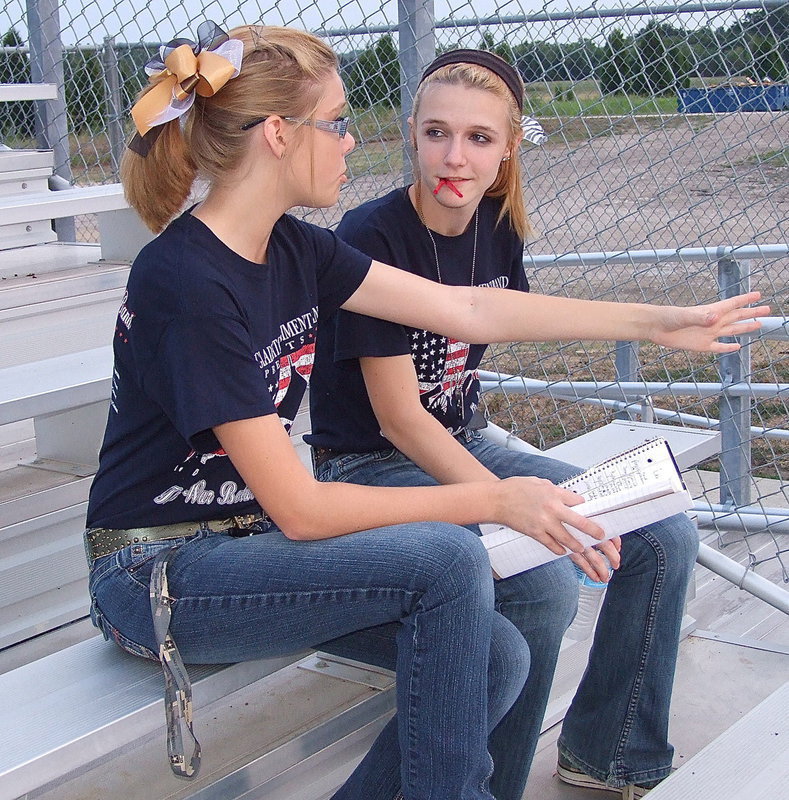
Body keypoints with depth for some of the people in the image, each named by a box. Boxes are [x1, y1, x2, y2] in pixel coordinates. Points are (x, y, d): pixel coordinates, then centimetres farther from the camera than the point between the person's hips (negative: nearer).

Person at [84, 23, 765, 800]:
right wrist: (493, 502, -17)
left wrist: (658, 321, 8)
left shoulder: (292, 248, 2)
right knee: (446, 559, -24)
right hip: (158, 574, -7)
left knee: (498, 657, -8)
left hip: (246, 540, 8)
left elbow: (467, 309, 6)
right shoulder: (184, 283, -23)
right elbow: (298, 508, -22)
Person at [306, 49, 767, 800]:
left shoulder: (496, 225, -1)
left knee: (665, 539, -1)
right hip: (370, 467, -7)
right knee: (543, 585, -30)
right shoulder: (372, 236, -22)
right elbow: (398, 417, -23)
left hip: (462, 446, 8)